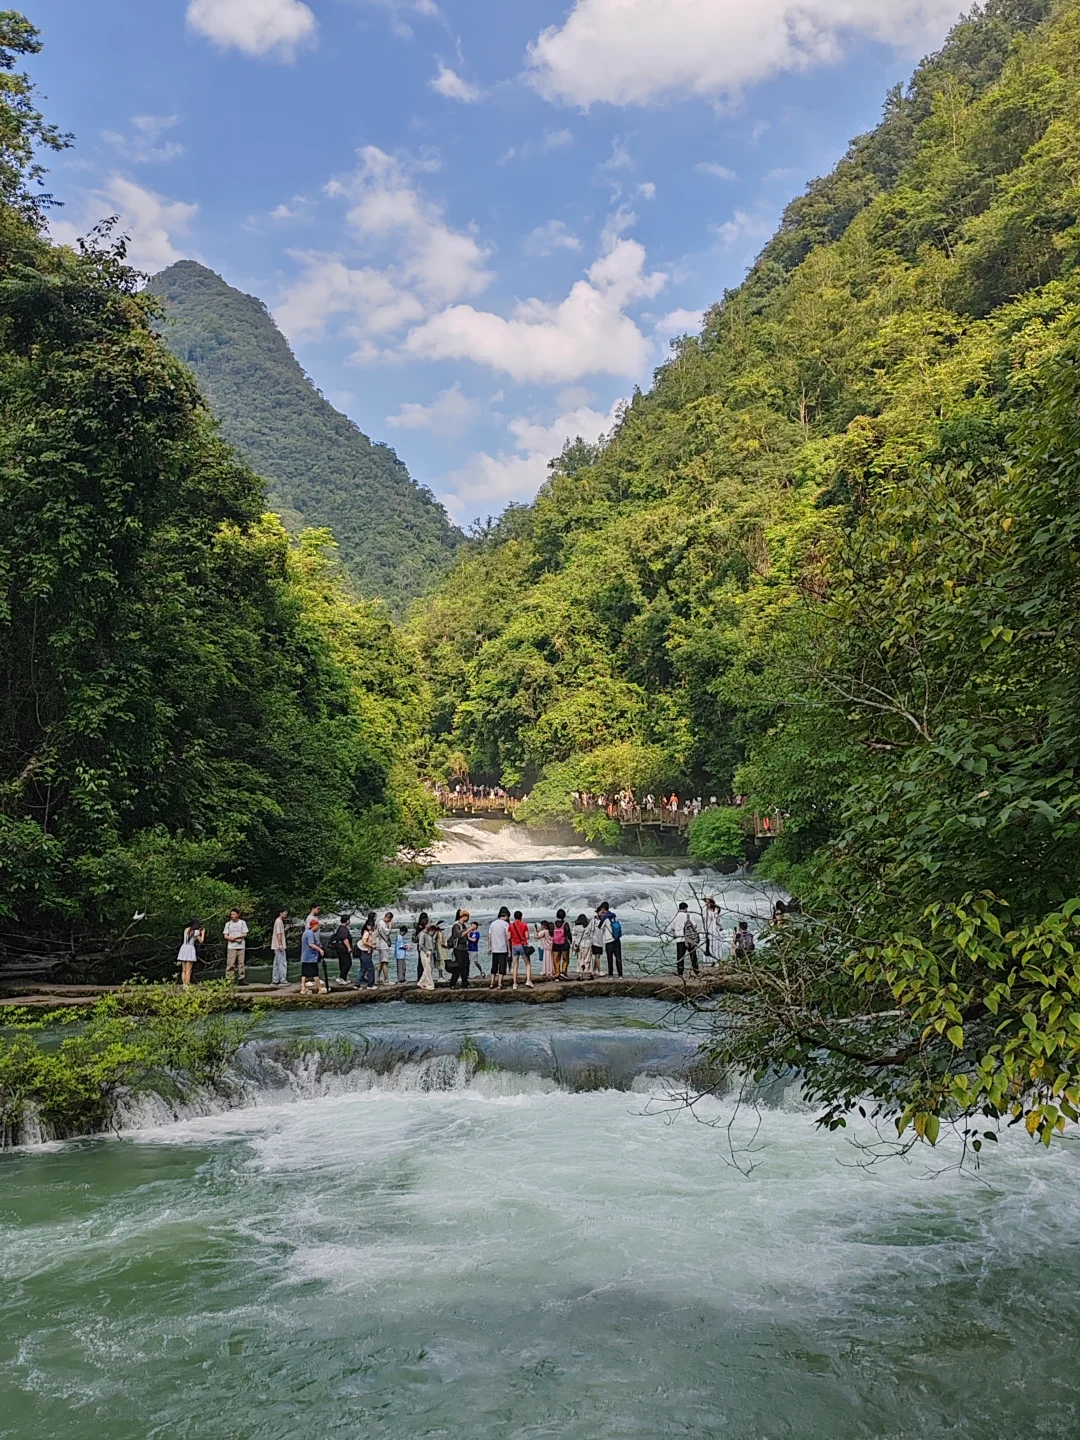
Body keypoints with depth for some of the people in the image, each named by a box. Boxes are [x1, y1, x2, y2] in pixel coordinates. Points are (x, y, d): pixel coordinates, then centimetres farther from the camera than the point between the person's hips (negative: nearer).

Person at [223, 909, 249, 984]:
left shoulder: (242, 923, 6)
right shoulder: (228, 924, 9)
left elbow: (245, 934, 1)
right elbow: (225, 936, 4)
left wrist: (235, 937, -10)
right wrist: (230, 938, -12)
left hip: (241, 946, 0)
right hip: (231, 947, 0)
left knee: (241, 963, 0)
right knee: (230, 963, -6)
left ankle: (241, 979, 4)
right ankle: (228, 979, -5)